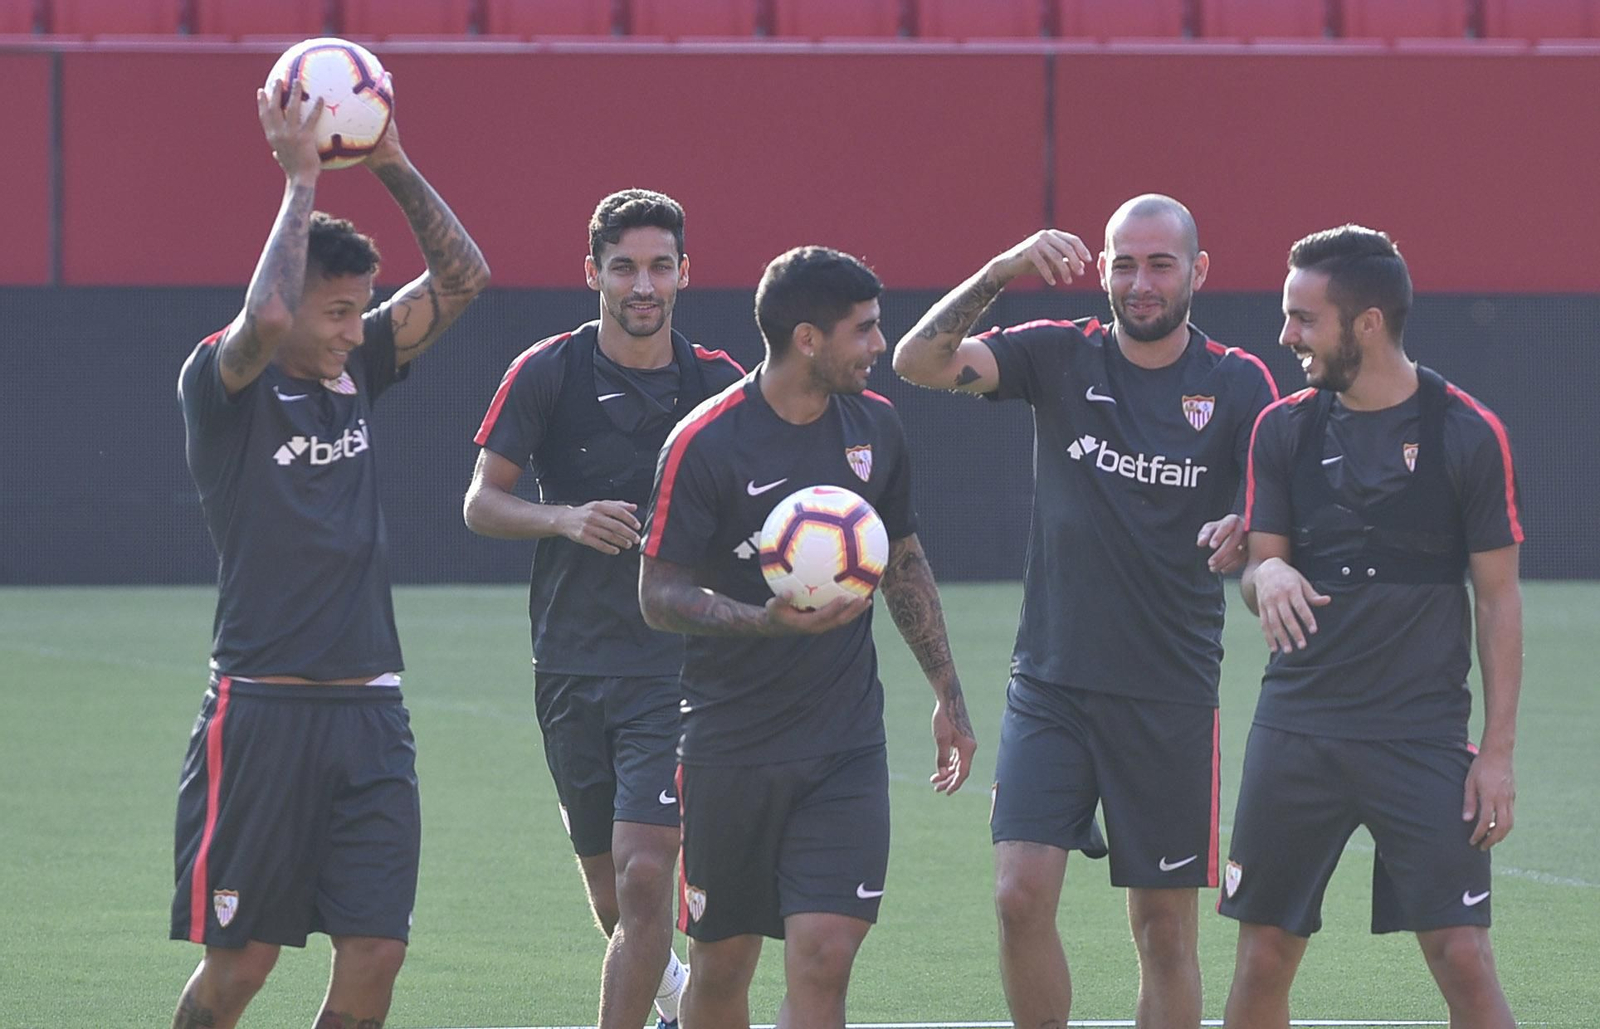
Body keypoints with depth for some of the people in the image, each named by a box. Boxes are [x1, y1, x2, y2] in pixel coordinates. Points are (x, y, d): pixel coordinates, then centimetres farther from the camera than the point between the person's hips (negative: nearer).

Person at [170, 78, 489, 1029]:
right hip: (263, 709, -6)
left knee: (376, 951, -2)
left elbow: (462, 277, 11)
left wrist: (393, 165, 2)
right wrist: (300, 179, -20)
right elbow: (265, 318, -28)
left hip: (370, 712, 6)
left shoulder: (358, 373, 12)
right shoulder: (221, 384, -6)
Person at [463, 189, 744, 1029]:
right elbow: (481, 502, -1)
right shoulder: (546, 373, -1)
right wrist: (565, 518, -20)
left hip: (678, 667, -1)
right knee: (611, 901, 10)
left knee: (643, 875, -16)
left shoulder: (718, 384, 1)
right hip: (572, 667, 1)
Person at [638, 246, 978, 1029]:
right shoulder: (704, 444, -11)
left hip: (846, 745, 3)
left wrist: (948, 695, 20)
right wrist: (765, 620, -27)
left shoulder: (874, 427, 6)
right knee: (721, 964, 7)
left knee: (824, 958, -11)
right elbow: (659, 594, -10)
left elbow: (906, 566, 20)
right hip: (730, 750, -3)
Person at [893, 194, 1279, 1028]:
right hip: (1051, 682, 1)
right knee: (1021, 896, -11)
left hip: (1171, 698, 0)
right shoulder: (1061, 357, 2)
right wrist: (1002, 272, -23)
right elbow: (919, 360, -9)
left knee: (1166, 927, 3)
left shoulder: (1237, 384, 0)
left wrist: (1249, 537, -29)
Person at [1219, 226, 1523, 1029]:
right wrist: (1265, 575, -19)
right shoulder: (1284, 428, 5)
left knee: (1464, 961, -10)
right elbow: (1258, 565, 7)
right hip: (1297, 724, 3)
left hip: (1425, 735, -3)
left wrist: (1497, 750, -6)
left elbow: (1498, 597, -1)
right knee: (1264, 959, 2)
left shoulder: (1467, 433, -4)